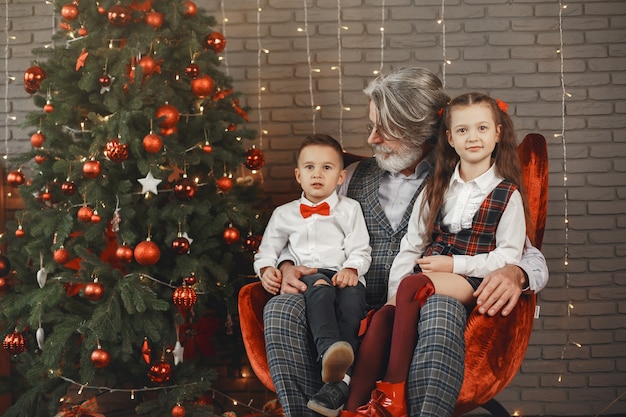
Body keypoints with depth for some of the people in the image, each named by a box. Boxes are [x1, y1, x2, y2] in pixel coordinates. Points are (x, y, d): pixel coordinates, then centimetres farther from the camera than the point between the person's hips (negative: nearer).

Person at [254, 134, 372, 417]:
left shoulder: (349, 209, 19)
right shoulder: (284, 214, 24)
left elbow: (361, 251, 9)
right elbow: (267, 252, 23)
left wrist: (351, 269, -13)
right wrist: (266, 270, -1)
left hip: (343, 277, 0)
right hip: (304, 277, 0)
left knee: (352, 295, -37)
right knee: (320, 286, -38)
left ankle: (339, 378, -50)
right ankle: (329, 351, -65)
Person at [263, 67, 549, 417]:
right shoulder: (358, 175, 18)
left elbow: (532, 257, 4)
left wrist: (515, 274, -21)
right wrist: (288, 266, 0)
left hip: (420, 318, -3)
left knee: (442, 309, -38)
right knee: (281, 308, -25)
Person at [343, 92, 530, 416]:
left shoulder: (507, 194, 5)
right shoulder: (436, 189, 18)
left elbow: (509, 256, -1)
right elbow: (411, 244, 13)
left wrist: (456, 264, -10)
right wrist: (394, 294, -1)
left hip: (470, 280, -4)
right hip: (427, 272, 4)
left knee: (412, 285, -34)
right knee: (383, 316, -27)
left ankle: (393, 390, -29)